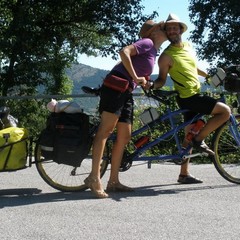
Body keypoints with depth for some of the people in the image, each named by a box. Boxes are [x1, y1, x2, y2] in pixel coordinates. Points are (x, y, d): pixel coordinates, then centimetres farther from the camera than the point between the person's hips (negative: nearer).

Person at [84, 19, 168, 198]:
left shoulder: (154, 52, 25)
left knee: (124, 137, 4)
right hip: (116, 86, -10)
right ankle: (94, 177, -20)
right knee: (106, 129, -16)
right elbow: (124, 52, -18)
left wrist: (145, 83, 11)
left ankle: (114, 182, 6)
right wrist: (135, 77, -17)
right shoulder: (147, 42, -2)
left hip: (127, 92, 10)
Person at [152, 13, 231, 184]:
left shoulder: (188, 46, 10)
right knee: (225, 111, -15)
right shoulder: (166, 56, -12)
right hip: (188, 98, -8)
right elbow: (162, 80, -6)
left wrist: (209, 76, 24)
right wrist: (152, 85, -26)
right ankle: (200, 139, -3)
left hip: (195, 95, 8)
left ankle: (184, 174, 18)